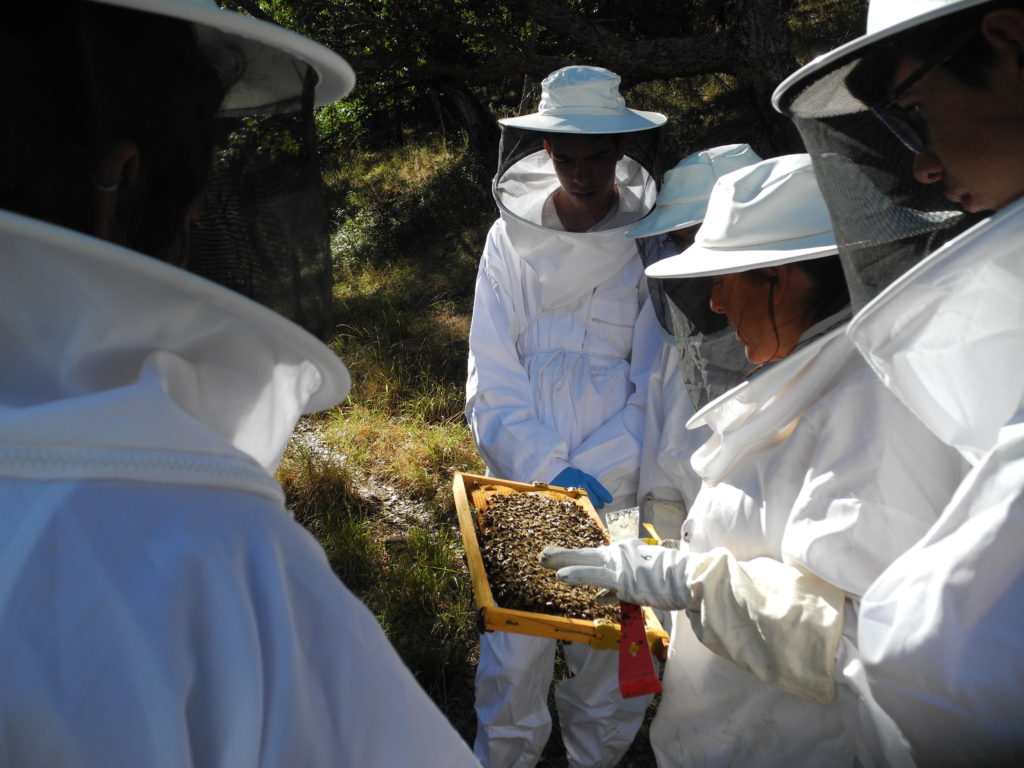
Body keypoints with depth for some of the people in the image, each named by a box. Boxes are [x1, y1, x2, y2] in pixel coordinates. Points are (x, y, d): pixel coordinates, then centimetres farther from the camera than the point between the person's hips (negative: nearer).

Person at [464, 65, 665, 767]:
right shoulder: (510, 239, 2)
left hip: (617, 486, 0)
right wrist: (547, 477, -12)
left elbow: (657, 385, -4)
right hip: (521, 481, 1)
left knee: (612, 652, 9)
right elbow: (493, 382, -2)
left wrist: (592, 475, -14)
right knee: (515, 649, 6)